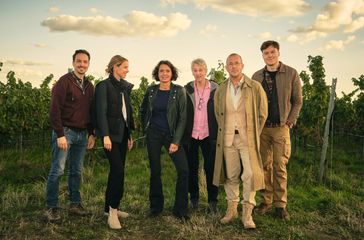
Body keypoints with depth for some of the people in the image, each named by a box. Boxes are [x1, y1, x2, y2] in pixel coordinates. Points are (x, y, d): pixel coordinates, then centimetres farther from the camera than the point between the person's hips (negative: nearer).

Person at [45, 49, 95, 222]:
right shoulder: (64, 82, -8)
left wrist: (91, 134, 11)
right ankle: (51, 208, 6)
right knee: (57, 170, -4)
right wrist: (60, 135, -17)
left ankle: (75, 204, 21)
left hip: (82, 134, 6)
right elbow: (54, 110, -13)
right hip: (65, 131, -6)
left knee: (77, 171, 11)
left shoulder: (89, 86, 12)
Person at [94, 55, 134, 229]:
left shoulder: (125, 87, 13)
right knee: (118, 171, -12)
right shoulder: (104, 86, -7)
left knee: (116, 171, 9)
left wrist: (130, 134, 15)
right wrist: (105, 135, -22)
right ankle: (113, 211, -2)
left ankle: (110, 207, 20)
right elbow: (101, 112, -14)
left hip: (123, 133, 7)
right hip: (111, 134, -7)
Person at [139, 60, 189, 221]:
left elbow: (182, 117, -7)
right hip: (153, 134, 2)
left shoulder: (179, 91, -5)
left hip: (171, 134, -2)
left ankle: (180, 210, 3)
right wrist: (146, 127, 11)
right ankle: (156, 206, 25)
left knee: (183, 169, -11)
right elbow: (143, 110, 18)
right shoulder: (151, 90, 2)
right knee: (155, 171, 8)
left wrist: (176, 141, -12)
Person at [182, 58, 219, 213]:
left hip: (208, 135, -1)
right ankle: (194, 199, 24)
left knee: (211, 167, 1)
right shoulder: (187, 89, 2)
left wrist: (219, 134, -5)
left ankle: (212, 201, 12)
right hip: (191, 135, 1)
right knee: (192, 168, 10)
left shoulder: (215, 89, 1)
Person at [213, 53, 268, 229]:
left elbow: (262, 114, 3)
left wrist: (254, 135, 3)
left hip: (247, 138, -2)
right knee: (231, 175, 9)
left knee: (250, 174, -7)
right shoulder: (220, 91, 7)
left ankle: (247, 213, 5)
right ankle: (231, 208, 23)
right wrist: (224, 133, 10)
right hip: (227, 138, 3)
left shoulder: (255, 87, -2)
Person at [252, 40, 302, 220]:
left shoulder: (291, 74, 1)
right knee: (265, 166, 7)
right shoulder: (257, 76, 8)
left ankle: (280, 205, 9)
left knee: (280, 167, 0)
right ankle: (266, 201, 17)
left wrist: (290, 122, -4)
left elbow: (297, 101, 3)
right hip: (261, 128, 3)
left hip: (281, 128, -2)